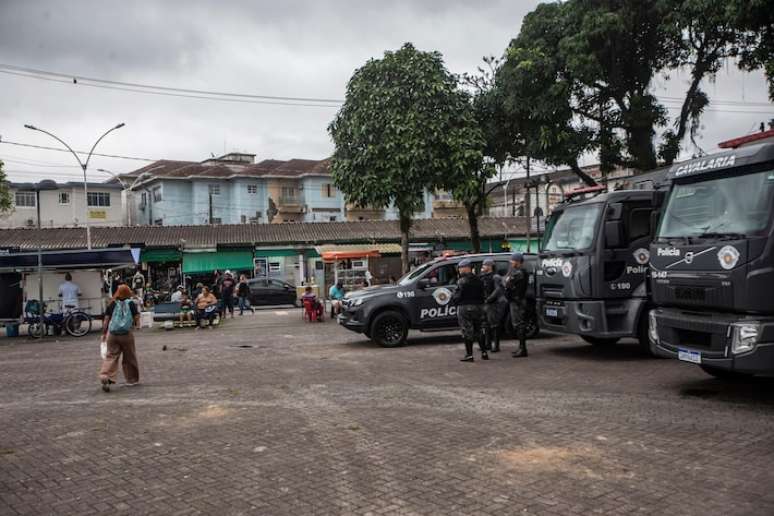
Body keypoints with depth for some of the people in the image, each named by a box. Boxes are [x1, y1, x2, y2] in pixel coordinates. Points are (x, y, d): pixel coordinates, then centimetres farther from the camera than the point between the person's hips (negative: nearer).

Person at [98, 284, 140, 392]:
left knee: (111, 356, 2)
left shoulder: (112, 305, 4)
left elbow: (106, 320, 3)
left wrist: (104, 333, 11)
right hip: (127, 334, -1)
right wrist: (136, 324, 19)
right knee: (130, 357, 12)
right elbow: (137, 318, -3)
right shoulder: (131, 304, -1)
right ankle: (132, 379, 23)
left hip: (112, 334, 1)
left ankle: (105, 377, -18)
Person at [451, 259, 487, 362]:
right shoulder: (478, 280, 8)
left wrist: (452, 296, 5)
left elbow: (457, 296, -15)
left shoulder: (462, 281, -13)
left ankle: (469, 355, 0)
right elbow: (482, 295, 10)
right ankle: (484, 353, 18)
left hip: (465, 308, -6)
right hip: (477, 307, 6)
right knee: (478, 331, 16)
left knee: (467, 332, -1)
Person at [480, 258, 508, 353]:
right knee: (486, 324, 12)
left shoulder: (495, 277, -13)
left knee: (494, 325, -6)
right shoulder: (484, 277, 13)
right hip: (486, 305, 9)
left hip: (495, 304, -9)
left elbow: (498, 290, -25)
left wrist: (489, 299, -29)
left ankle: (496, 346, -2)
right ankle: (488, 344, 22)